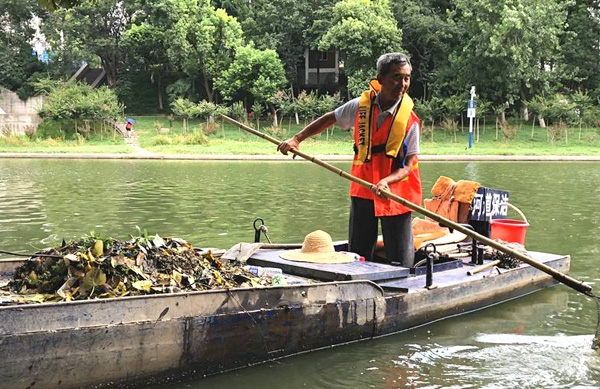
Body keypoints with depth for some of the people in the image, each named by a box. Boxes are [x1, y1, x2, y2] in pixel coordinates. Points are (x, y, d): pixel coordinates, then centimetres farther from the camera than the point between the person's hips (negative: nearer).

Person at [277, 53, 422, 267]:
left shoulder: (410, 120, -11)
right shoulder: (361, 106, -2)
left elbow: (408, 166, -11)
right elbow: (330, 119, 14)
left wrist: (386, 182, -30)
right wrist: (296, 139, 9)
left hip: (396, 193, -3)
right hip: (362, 191, 3)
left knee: (400, 264, -1)